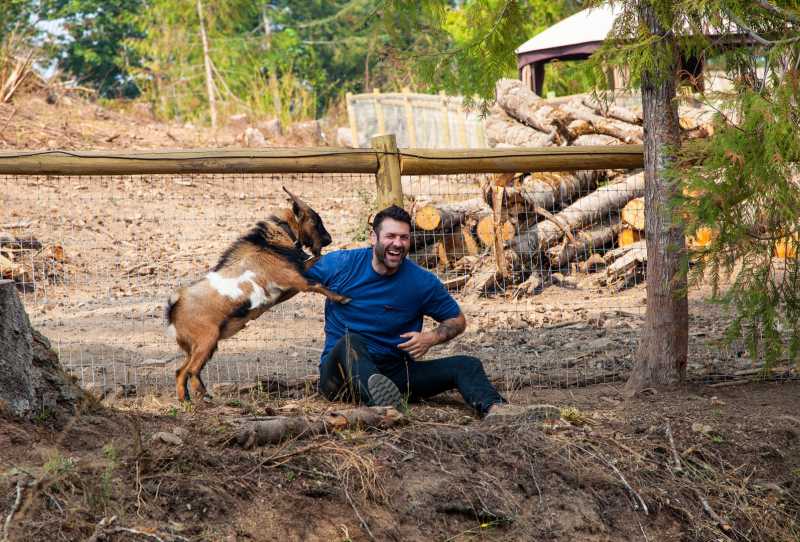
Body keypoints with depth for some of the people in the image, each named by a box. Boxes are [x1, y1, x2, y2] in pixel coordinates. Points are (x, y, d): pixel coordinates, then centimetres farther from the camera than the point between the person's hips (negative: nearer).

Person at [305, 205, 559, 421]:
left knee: (466, 365, -15)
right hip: (343, 370, -3)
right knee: (351, 341, -38)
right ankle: (380, 398, -73)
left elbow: (457, 320, 10)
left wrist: (431, 338, -9)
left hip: (395, 373, 3)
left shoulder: (423, 282, -1)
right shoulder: (340, 265, -5)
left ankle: (495, 410, -48)